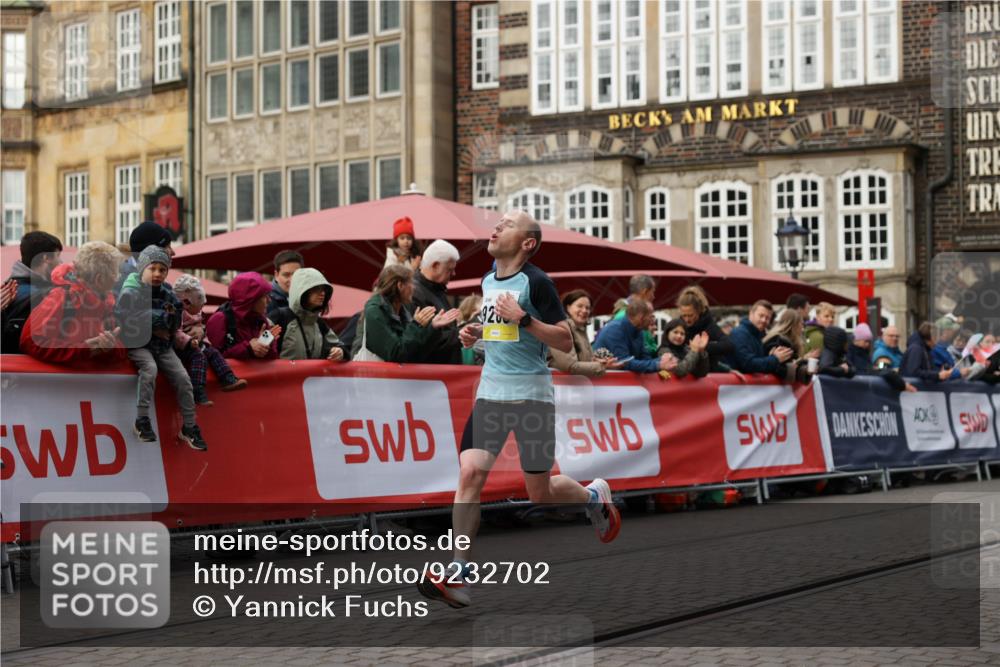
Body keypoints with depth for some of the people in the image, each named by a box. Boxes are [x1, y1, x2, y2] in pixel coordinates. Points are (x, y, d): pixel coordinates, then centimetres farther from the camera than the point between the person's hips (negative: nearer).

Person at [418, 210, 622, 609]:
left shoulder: (536, 282, -10)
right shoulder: (488, 280, 12)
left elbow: (565, 342, -12)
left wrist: (523, 318, -21)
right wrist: (477, 332, 10)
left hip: (531, 394, -5)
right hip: (490, 392, 6)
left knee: (540, 492, 5)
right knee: (470, 474, -12)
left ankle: (594, 495, 38)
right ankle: (458, 574, -12)